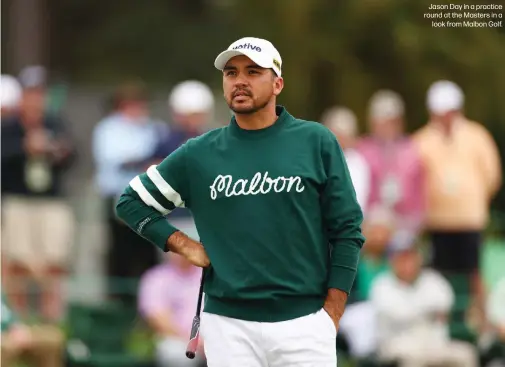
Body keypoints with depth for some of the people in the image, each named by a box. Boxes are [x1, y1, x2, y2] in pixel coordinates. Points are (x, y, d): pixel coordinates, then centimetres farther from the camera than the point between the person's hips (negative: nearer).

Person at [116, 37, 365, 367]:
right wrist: (183, 245, 3)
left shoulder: (317, 143, 3)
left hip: (303, 324, -1)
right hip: (228, 324, 1)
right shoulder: (199, 155, 6)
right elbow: (132, 202, 16)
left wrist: (331, 316, -3)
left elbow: (346, 231, 3)